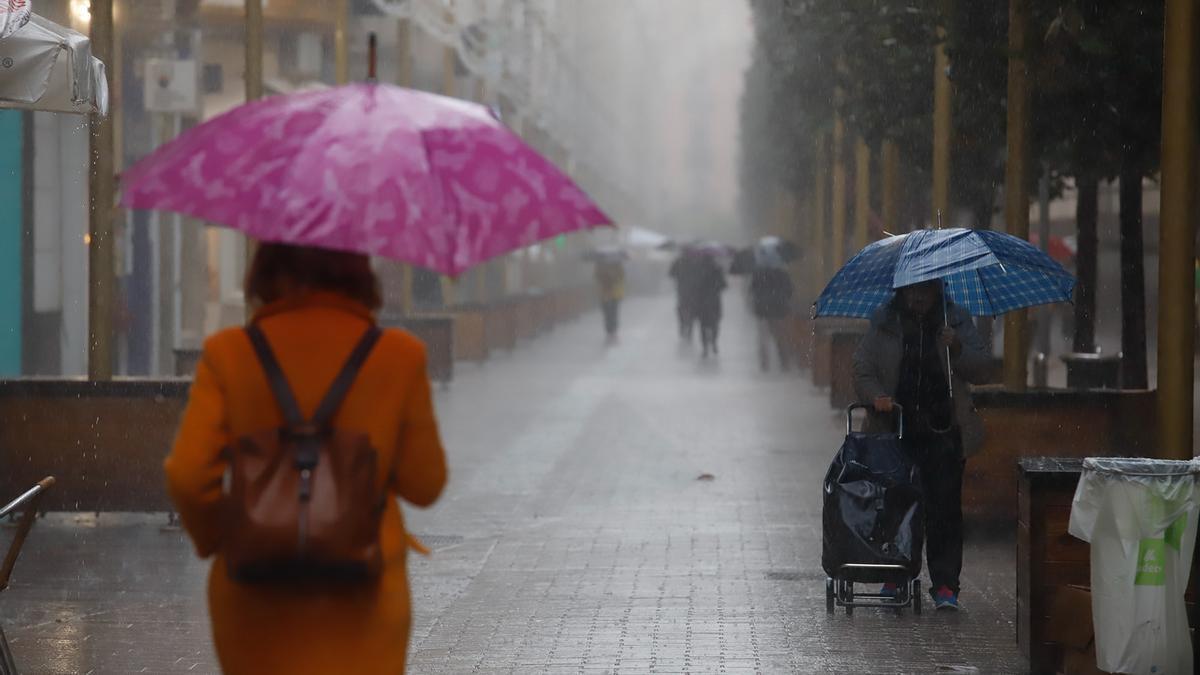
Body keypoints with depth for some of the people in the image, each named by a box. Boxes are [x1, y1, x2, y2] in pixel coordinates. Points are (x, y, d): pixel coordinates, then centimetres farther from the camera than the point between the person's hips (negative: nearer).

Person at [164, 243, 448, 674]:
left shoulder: (229, 354, -4)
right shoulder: (398, 356, -5)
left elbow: (188, 477, -8)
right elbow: (423, 484, 0)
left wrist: (213, 540, 11)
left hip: (257, 598, 2)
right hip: (358, 604, -2)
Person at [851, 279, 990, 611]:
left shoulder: (956, 320, 8)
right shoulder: (884, 322, 8)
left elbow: (981, 372, 4)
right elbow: (862, 370, 7)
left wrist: (957, 348, -14)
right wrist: (876, 396, -13)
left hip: (943, 433, -1)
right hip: (896, 431, 1)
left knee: (944, 507, -7)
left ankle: (945, 585, -5)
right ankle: (894, 579, 16)